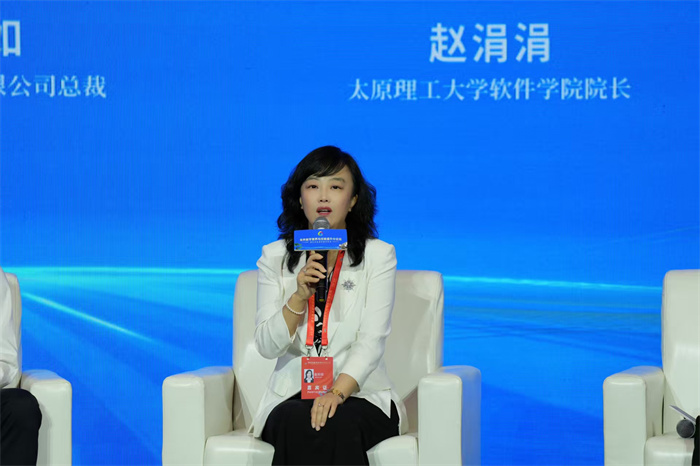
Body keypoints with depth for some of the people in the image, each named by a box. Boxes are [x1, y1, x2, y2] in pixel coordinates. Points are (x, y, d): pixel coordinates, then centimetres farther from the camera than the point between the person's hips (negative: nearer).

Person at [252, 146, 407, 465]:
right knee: (297, 422, -33)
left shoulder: (378, 255, 3)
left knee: (339, 424, -35)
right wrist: (299, 297, -14)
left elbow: (372, 340, -8)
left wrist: (337, 393, -23)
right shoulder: (274, 257, 9)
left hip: (360, 392, -1)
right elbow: (266, 346, 2)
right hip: (292, 394, 2)